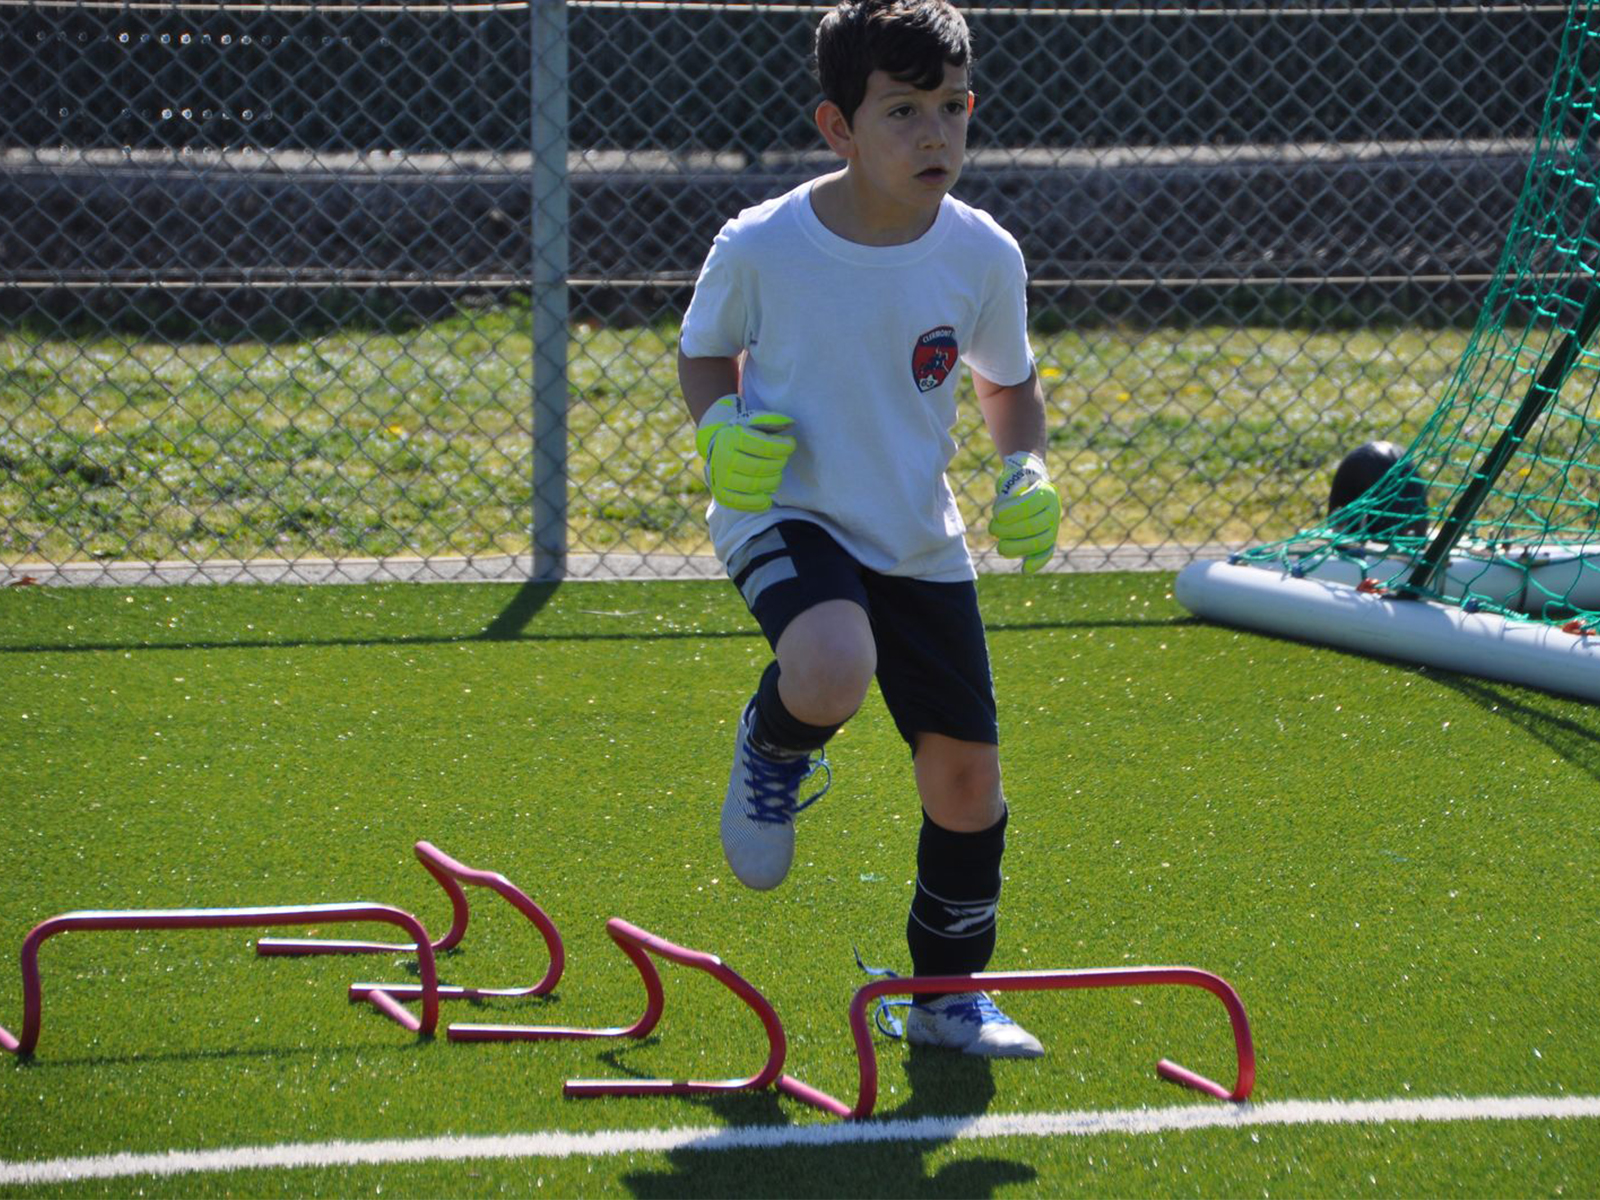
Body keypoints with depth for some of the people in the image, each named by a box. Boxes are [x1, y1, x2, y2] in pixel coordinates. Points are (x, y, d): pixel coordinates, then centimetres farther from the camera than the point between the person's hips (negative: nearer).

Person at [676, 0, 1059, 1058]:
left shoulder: (983, 257, -7)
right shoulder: (761, 247, -14)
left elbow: (1010, 381, 12)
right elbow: (705, 353, 5)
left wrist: (1027, 470, -7)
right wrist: (720, 427, -15)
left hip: (920, 542, 4)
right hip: (784, 514, -4)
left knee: (966, 769, 3)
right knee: (834, 672, -35)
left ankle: (949, 994, 26)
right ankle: (777, 745, 4)